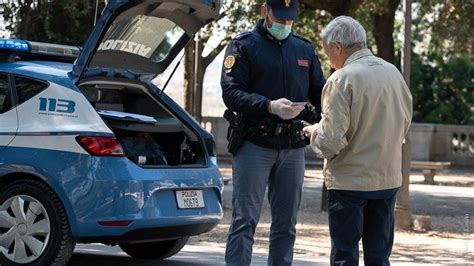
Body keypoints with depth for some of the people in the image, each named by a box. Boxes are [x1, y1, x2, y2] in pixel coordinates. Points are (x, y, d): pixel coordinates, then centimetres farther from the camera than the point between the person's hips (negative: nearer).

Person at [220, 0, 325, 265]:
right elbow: (231, 93, -11)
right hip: (254, 145, -5)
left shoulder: (305, 49, 15)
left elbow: (320, 92, 16)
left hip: (293, 149, 5)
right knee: (244, 221, -7)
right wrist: (270, 106, -25)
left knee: (286, 224, 9)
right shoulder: (244, 46, -1)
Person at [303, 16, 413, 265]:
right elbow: (405, 124, 15)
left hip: (348, 181, -5)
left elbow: (332, 141, -19)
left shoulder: (342, 79, -15)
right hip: (389, 179, 6)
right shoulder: (394, 73, 4)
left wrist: (314, 132, 1)